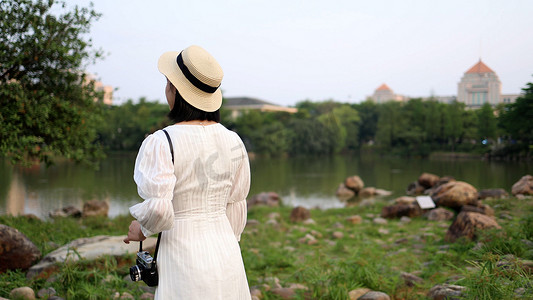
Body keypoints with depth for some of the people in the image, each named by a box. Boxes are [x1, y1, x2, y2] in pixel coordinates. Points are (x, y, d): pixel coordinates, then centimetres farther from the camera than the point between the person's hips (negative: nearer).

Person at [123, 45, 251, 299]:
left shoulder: (160, 143, -14)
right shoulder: (233, 142, 2)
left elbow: (157, 209, -23)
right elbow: (236, 208, 9)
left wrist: (142, 229, -1)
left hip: (184, 260, -5)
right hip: (227, 254, 5)